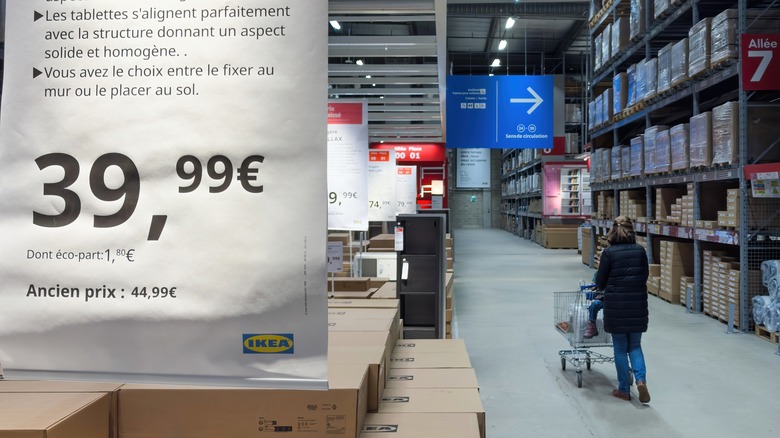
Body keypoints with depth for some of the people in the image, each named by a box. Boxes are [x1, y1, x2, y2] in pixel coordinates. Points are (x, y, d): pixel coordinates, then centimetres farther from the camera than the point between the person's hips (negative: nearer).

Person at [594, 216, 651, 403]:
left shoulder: (609, 252, -10)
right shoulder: (640, 250, 0)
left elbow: (600, 283, -5)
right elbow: (645, 276, 9)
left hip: (616, 306, -3)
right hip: (637, 304, 3)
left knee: (620, 348, 8)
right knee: (635, 346, 16)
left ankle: (624, 389, 14)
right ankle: (641, 379, -4)